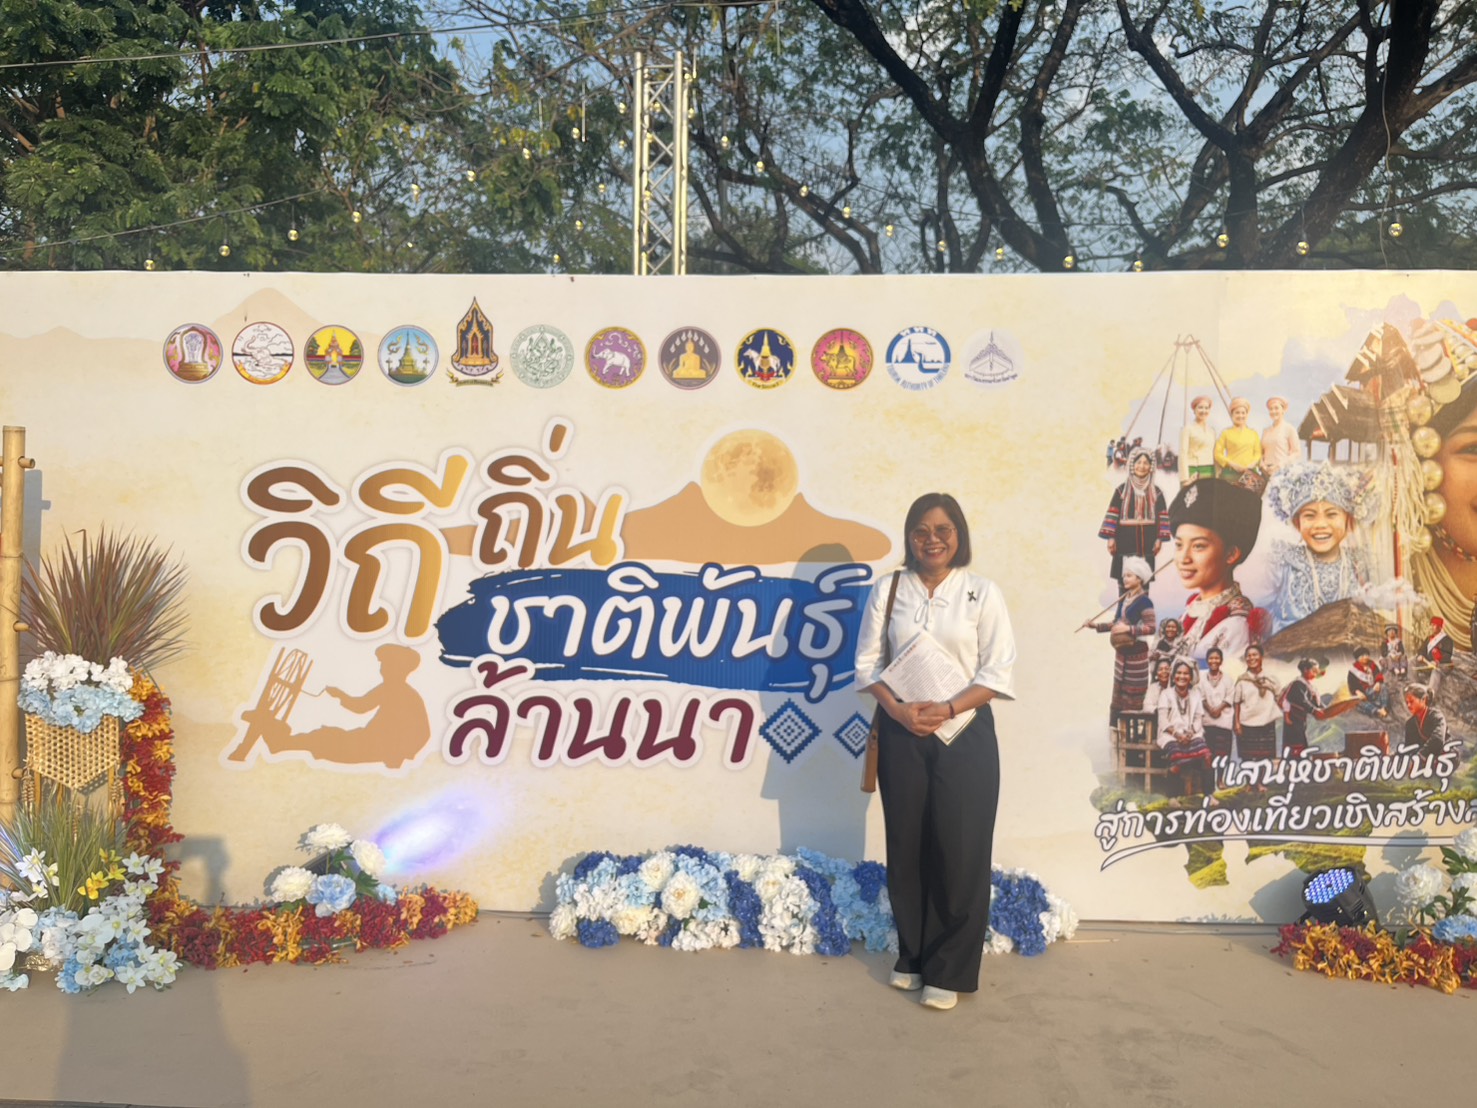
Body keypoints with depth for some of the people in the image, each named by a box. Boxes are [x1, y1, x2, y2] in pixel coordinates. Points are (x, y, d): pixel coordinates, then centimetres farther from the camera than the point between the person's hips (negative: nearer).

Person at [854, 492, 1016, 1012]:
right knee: (907, 848, 8)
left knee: (959, 851, 0)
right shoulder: (888, 590, 5)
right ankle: (912, 956, 25)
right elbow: (867, 662, 4)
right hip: (901, 734, 2)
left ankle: (949, 971, 14)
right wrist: (898, 710, -12)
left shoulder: (982, 592, -1)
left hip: (965, 734, -2)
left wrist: (946, 710, -17)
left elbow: (998, 672, -5)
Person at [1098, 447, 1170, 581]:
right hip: (1126, 541, -1)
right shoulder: (1122, 490, 4)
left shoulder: (1156, 492, 9)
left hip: (1147, 542, 1)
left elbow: (1162, 516, 6)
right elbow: (1113, 514, 0)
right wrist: (1110, 537, -7)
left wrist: (1159, 539, -2)